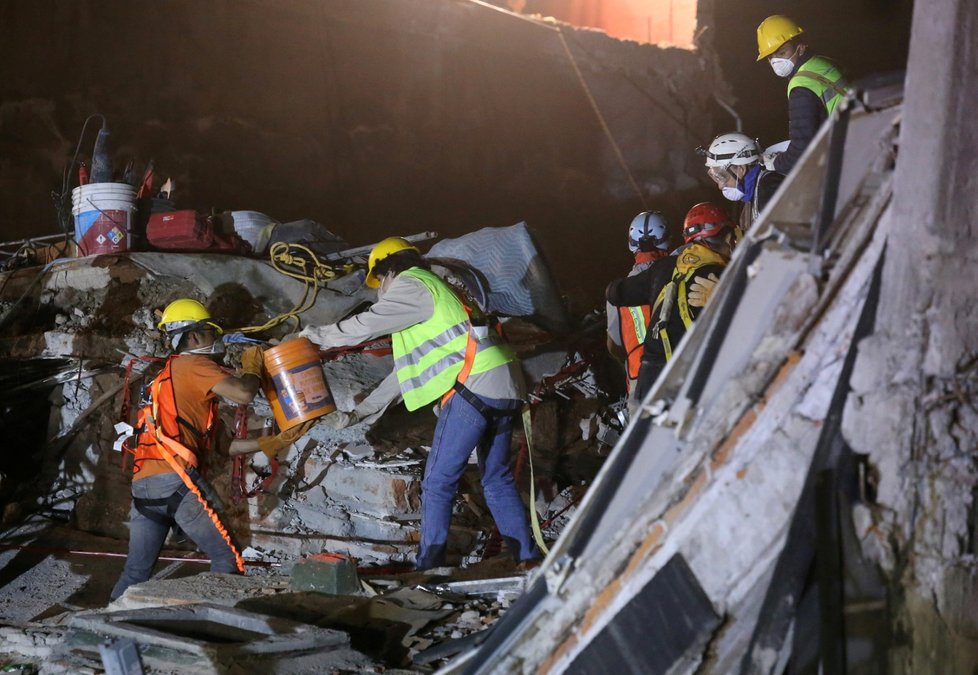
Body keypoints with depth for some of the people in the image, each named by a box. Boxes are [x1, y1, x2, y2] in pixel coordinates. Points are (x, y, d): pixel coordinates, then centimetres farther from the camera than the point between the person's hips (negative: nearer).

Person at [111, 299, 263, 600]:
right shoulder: (193, 366, 3)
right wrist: (252, 367, 9)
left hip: (143, 484, 9)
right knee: (227, 559, -1)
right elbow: (243, 393, -12)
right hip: (175, 480, -9)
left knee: (136, 572, 10)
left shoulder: (165, 378, 30)